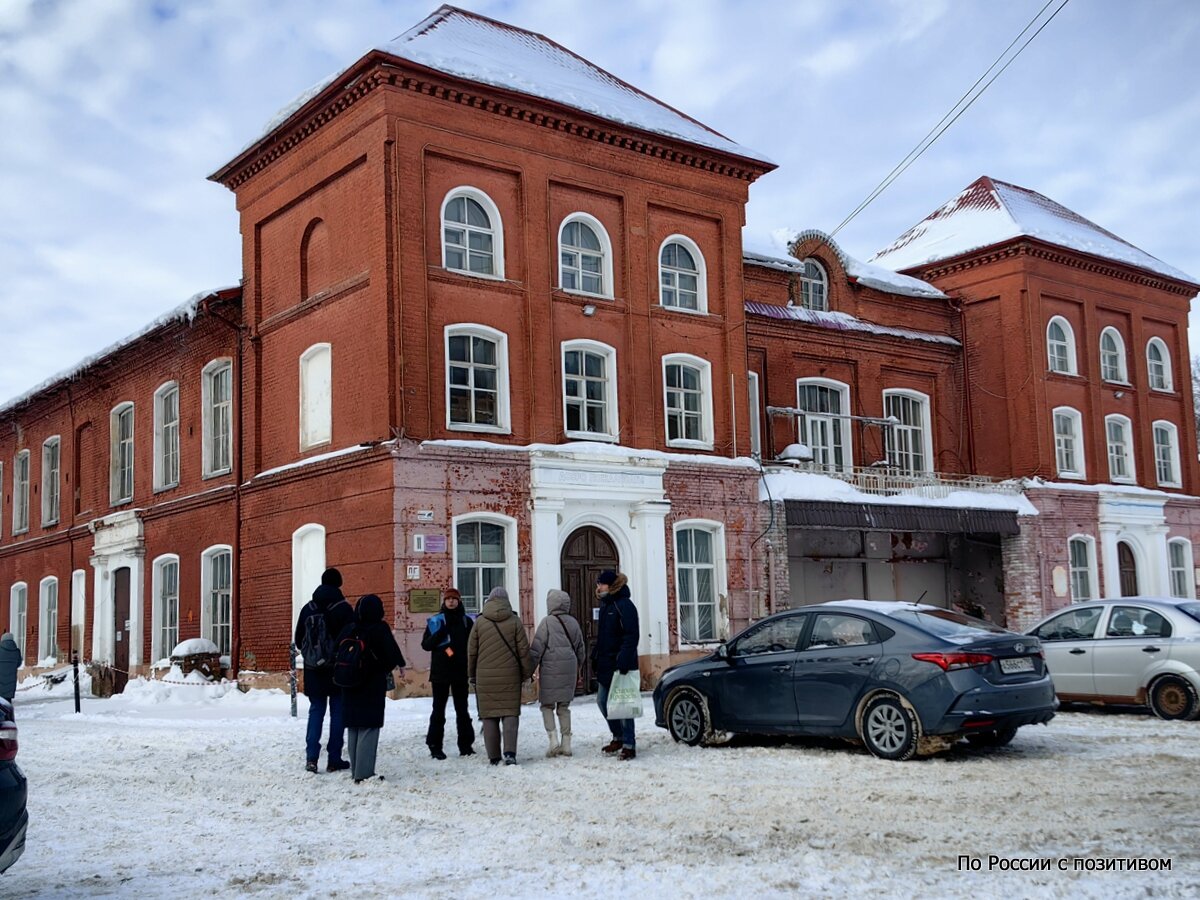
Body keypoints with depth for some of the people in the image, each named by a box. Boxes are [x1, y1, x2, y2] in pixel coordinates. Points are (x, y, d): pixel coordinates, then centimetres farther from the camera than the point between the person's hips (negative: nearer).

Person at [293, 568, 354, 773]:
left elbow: (298, 640, 8)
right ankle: (334, 760, 5)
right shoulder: (344, 609, -10)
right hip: (338, 670, -3)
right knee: (338, 712, 4)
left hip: (314, 670, 4)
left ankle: (312, 757, -2)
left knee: (316, 710, 10)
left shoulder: (308, 608, 3)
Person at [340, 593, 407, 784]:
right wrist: (400, 665, 6)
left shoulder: (349, 629, 2)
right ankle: (364, 773, -7)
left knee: (353, 727, 14)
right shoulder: (380, 629, -13)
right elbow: (392, 651, -12)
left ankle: (356, 769, 20)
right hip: (373, 685, -5)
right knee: (369, 728, -3)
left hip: (350, 685, 5)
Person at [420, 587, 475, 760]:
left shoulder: (467, 621, 6)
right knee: (439, 710, 2)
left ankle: (466, 744, 14)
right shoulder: (435, 621, 2)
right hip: (440, 672, -2)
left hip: (461, 671, 2)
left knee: (462, 709, 8)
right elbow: (425, 644, -3)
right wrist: (440, 633, -19)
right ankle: (435, 746, 6)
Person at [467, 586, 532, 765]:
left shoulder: (479, 622, 1)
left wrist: (471, 674, 16)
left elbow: (471, 651, 5)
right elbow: (523, 650, 0)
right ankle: (510, 752, -12)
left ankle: (493, 757, 8)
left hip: (485, 676, 1)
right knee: (510, 713, 3)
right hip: (510, 676, 0)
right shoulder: (514, 622, -1)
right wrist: (527, 673, 10)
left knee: (489, 715, 7)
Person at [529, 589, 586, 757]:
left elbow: (536, 649, -9)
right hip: (569, 670, 5)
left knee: (547, 705, 6)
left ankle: (553, 739, -8)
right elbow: (580, 650, 19)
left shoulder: (547, 622, -6)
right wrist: (577, 670, 29)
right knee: (564, 706, 12)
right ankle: (566, 743, 11)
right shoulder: (573, 623, 11)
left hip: (550, 669, -5)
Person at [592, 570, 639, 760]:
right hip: (606, 664, 10)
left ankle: (629, 745, 1)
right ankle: (618, 737, 28)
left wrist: (624, 661, -26)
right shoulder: (605, 605, 15)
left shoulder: (624, 605, -13)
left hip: (620, 664, -10)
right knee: (602, 701, 14)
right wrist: (596, 657, 16)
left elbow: (631, 637, -20)